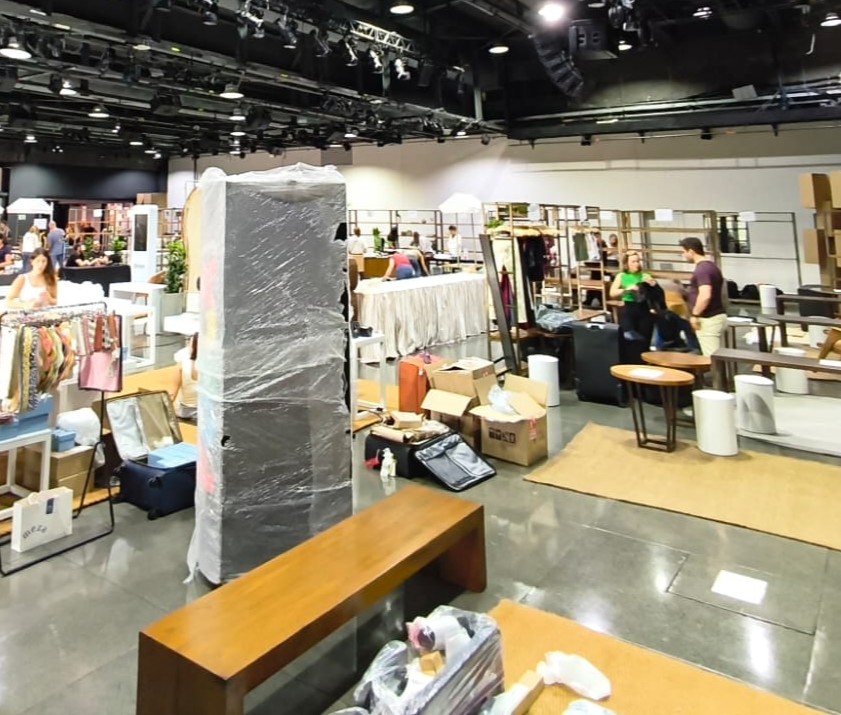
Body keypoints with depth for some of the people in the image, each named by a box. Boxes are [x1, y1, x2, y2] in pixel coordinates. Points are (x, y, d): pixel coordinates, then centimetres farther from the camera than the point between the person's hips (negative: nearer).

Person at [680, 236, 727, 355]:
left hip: (708, 320, -10)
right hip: (718, 316, 10)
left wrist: (695, 315, -19)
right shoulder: (712, 266, 15)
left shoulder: (702, 269, -17)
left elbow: (705, 296, -31)